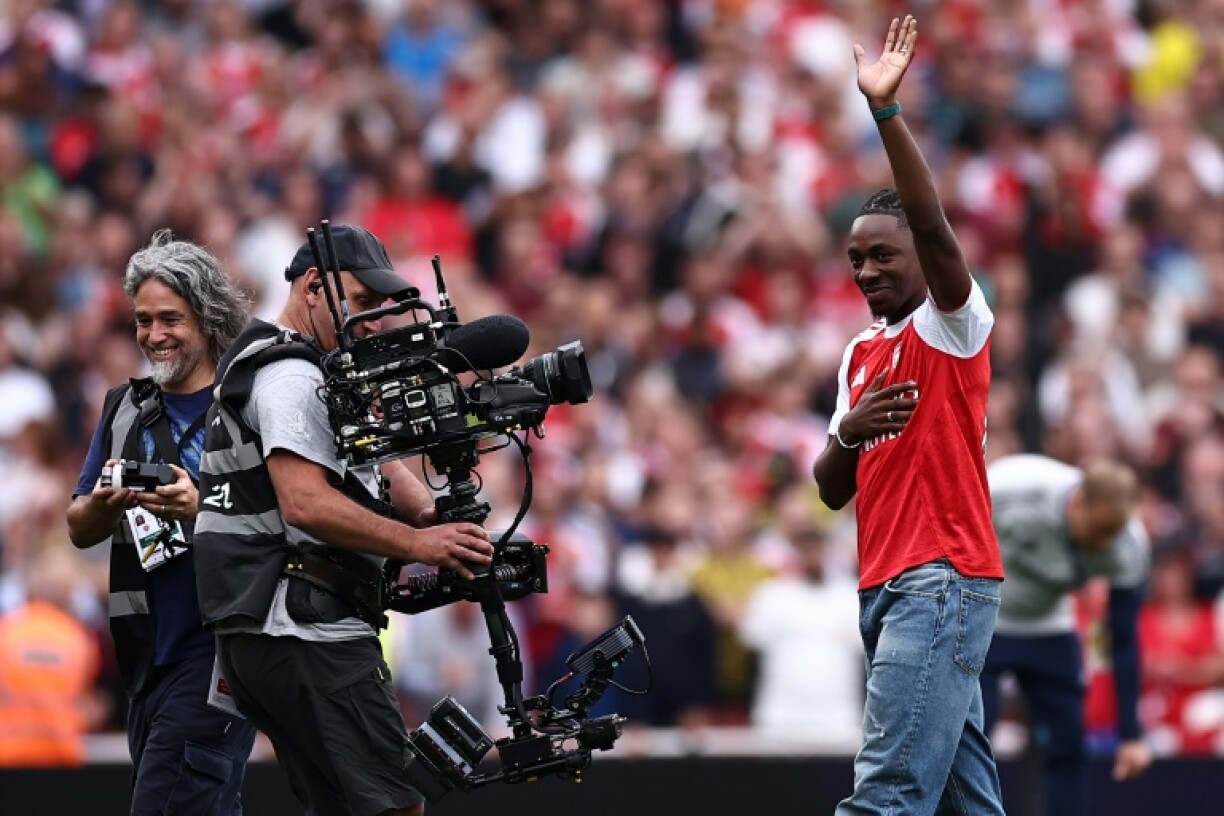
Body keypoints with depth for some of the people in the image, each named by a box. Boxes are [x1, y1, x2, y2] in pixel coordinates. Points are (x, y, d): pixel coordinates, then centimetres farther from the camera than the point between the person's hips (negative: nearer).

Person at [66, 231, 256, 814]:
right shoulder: (125, 409, 15)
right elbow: (80, 530, 14)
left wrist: (201, 509, -24)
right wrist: (106, 505, -8)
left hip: (217, 642, -6)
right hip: (146, 651, 6)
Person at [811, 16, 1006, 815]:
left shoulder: (953, 325, -3)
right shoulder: (860, 354, 18)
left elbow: (934, 226, -22)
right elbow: (832, 491, 17)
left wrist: (886, 112, -29)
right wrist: (848, 433, -6)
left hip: (943, 583, -8)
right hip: (884, 587, 8)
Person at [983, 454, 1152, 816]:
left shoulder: (1129, 547, -23)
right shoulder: (1013, 487, -34)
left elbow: (1124, 640, -14)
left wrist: (1130, 734, -14)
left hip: (1048, 632, 3)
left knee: (1067, 745, -2)